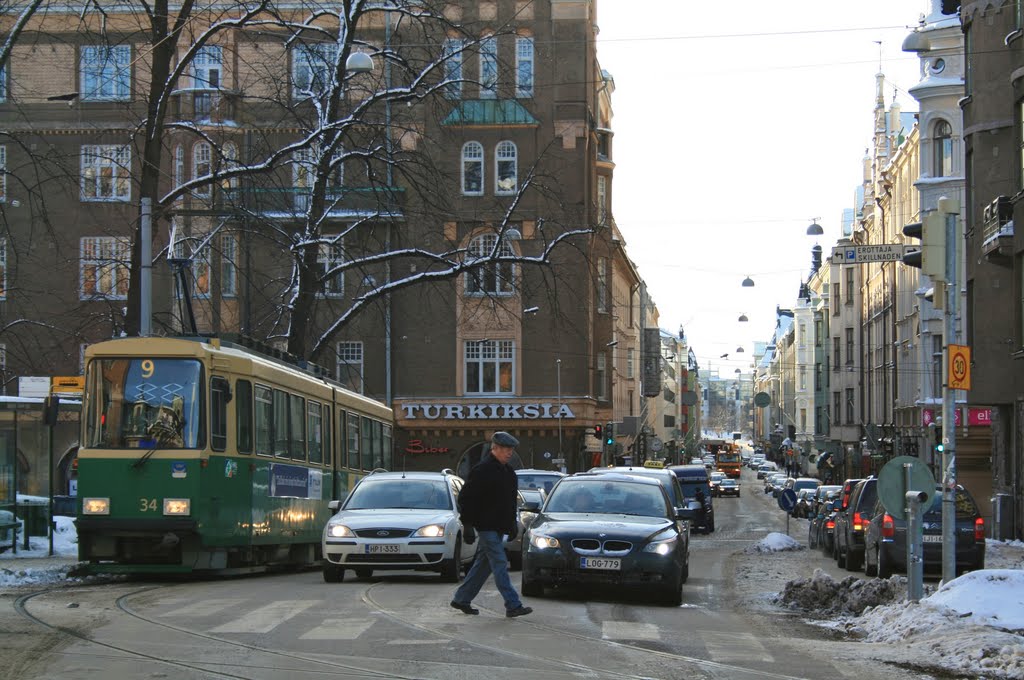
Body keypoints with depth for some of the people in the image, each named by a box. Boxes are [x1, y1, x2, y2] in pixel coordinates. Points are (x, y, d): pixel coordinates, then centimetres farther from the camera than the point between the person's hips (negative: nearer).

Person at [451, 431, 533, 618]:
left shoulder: (508, 471, 14)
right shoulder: (482, 470, -13)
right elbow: (465, 498, -14)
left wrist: (512, 523, 20)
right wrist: (468, 526, -16)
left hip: (498, 527, 9)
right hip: (486, 526, -9)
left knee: (483, 564, 13)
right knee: (500, 564, -11)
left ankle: (461, 599, 24)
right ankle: (513, 605, -13)